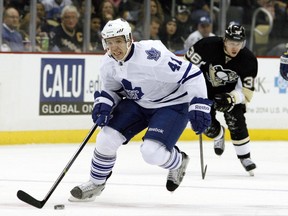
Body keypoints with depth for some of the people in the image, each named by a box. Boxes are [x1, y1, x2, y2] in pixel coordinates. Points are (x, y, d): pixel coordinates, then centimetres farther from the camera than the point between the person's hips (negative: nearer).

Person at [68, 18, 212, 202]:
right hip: (137, 103, 7)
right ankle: (96, 183, 16)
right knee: (107, 137, -6)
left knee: (153, 152, -22)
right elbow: (111, 89, 10)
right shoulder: (108, 64, -9)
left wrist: (199, 106, -33)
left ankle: (179, 161, 13)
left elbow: (192, 74, -28)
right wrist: (103, 104, -12)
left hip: (172, 105, -6)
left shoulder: (151, 55, -32)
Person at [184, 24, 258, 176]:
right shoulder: (209, 45, -30)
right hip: (206, 86, 0)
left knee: (236, 121, -16)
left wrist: (231, 98, -40)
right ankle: (218, 135, 29)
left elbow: (247, 91, -22)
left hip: (230, 89, 0)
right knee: (207, 124, -8)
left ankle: (245, 157, 0)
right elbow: (189, 62, -14)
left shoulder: (249, 60, -26)